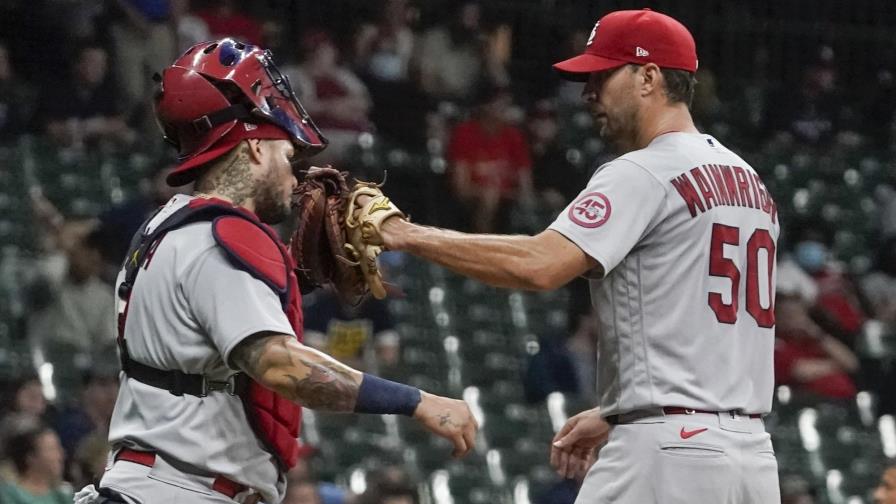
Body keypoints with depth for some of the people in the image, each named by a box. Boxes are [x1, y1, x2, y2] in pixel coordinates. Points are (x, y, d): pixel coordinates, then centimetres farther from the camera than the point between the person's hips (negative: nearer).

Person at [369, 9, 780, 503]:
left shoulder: (643, 175, -9)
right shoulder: (751, 184, 19)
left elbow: (537, 264, -22)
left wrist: (411, 235, -14)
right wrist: (615, 415, 22)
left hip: (667, 450, -9)